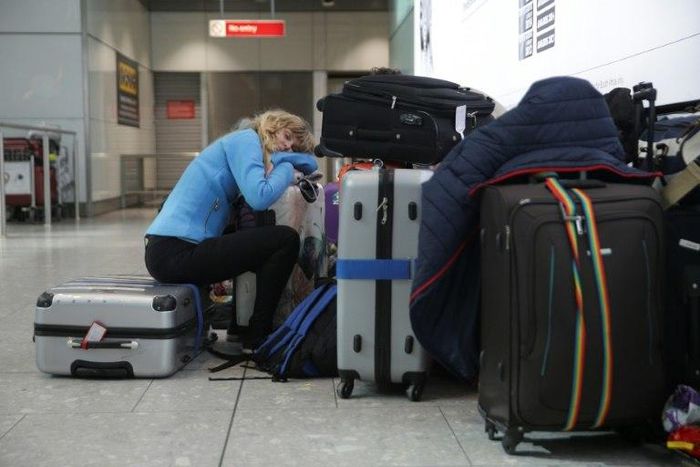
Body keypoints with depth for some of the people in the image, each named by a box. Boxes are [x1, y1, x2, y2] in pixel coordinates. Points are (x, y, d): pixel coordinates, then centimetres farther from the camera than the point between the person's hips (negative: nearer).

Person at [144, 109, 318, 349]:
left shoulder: (246, 146, 23)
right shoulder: (246, 138, -3)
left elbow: (309, 163, 23)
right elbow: (259, 198, -19)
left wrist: (278, 160, 5)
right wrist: (286, 169, -2)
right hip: (176, 254, -10)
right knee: (286, 239, -11)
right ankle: (258, 336, -1)